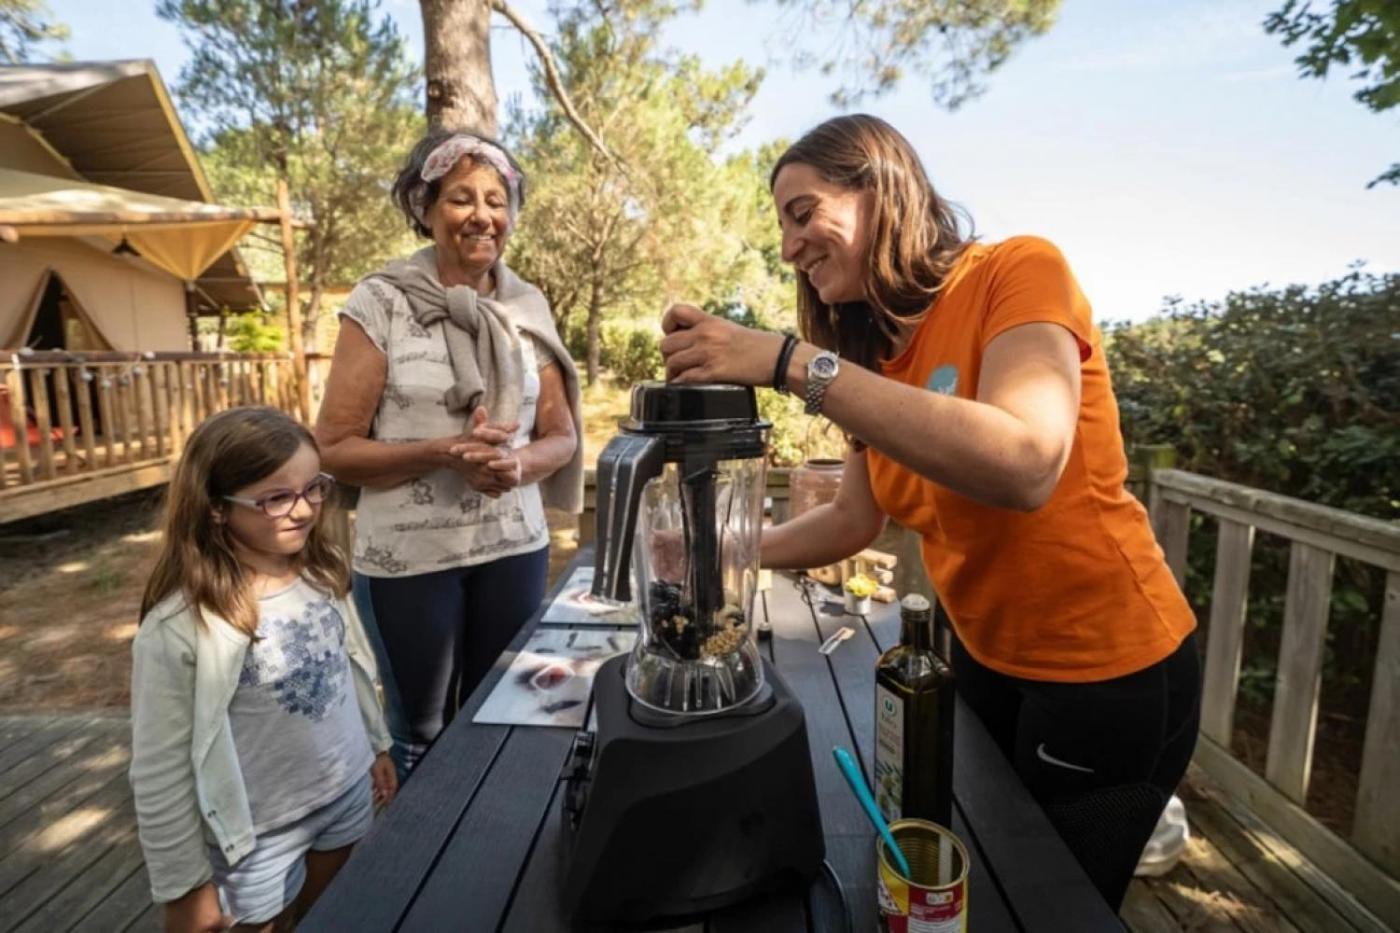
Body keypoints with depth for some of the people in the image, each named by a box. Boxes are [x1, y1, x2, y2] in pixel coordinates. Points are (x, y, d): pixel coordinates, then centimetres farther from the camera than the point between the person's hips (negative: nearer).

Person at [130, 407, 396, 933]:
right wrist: (184, 886, -9)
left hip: (348, 795, 5)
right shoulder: (180, 625, -25)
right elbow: (161, 774, -17)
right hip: (263, 831, -5)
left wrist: (376, 746, 15)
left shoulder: (321, 572, -8)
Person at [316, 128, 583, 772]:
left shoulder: (528, 308, 3)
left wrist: (518, 464, -15)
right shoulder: (380, 303, -8)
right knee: (420, 735, 16)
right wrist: (442, 452, -23)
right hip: (408, 557, -3)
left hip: (514, 547, 3)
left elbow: (562, 435, 6)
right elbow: (333, 449, -9)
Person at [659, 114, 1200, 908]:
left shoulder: (1020, 271, -19)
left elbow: (1024, 466, -37)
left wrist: (791, 362, -38)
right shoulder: (880, 349, 2)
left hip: (1108, 672, -6)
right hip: (987, 658, 7)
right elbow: (857, 520, 3)